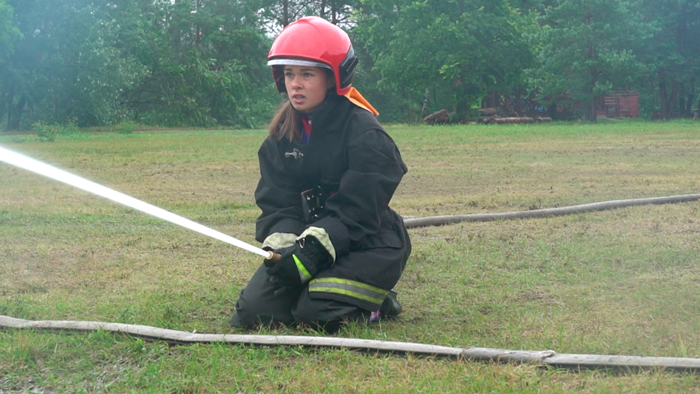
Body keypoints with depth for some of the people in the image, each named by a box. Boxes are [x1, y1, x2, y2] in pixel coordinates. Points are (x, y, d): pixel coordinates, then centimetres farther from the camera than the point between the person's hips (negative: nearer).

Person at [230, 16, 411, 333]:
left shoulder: (364, 132, -15)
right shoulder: (281, 134, 4)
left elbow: (356, 213, -19)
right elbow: (277, 204, -1)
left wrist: (312, 252, -29)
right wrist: (282, 247, -20)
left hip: (367, 245, -6)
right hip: (308, 241, 6)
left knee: (314, 314, -26)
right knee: (251, 313, -8)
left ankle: (376, 304, 5)